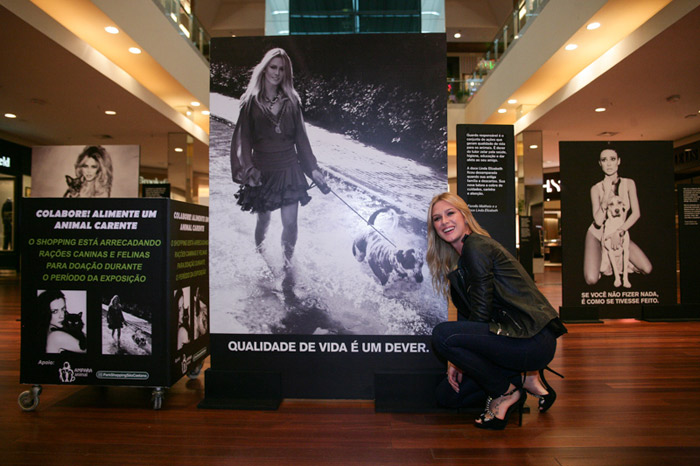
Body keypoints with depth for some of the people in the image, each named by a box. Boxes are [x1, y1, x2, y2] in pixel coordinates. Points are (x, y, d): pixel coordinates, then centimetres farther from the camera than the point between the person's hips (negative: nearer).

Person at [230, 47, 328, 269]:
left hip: (289, 169, 1)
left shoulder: (291, 101, 3)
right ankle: (258, 254, 41)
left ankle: (288, 262, 16)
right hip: (262, 171, -1)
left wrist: (313, 168, 1)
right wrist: (247, 169, -18)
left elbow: (301, 137, 5)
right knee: (263, 219, 13)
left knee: (290, 222, -3)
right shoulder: (251, 102, -2)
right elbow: (243, 138, -4)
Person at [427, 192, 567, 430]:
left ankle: (506, 392, -5)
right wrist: (457, 360, 6)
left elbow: (481, 312, -15)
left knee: (442, 335, -24)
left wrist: (457, 357, -4)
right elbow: (469, 316, 15)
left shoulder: (476, 246, -12)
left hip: (532, 338, -9)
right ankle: (524, 377, 14)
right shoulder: (460, 260, 16)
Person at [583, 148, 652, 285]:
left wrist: (619, 232, -21)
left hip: (619, 234, 3)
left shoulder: (629, 183, -6)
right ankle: (601, 262, 11)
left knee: (647, 269, -11)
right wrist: (607, 194, -30)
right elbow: (598, 221, -23)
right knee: (592, 280, -20)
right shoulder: (596, 189, -14)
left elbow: (636, 213, -8)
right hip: (597, 234, -3)